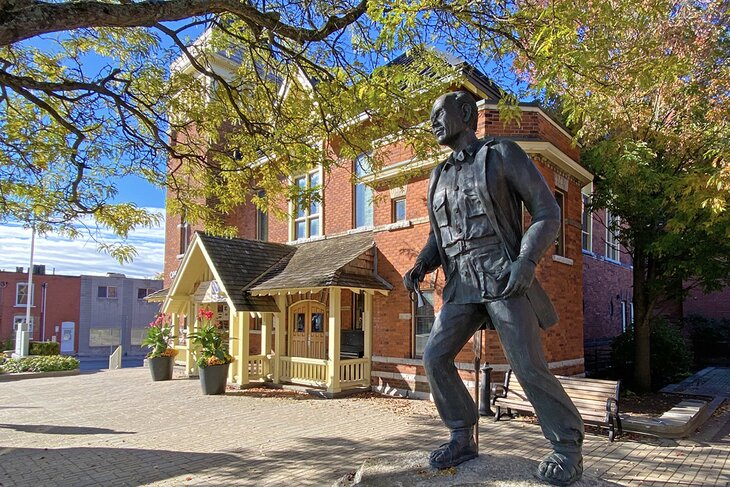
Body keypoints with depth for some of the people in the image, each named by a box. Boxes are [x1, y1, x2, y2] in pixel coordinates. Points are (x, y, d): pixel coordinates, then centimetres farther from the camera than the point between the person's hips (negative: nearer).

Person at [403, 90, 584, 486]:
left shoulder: (504, 154, 0)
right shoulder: (439, 177, 18)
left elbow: (548, 212, -4)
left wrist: (526, 261, -20)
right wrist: (421, 266, 0)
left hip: (503, 276, -5)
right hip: (462, 285, 6)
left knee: (528, 365, -9)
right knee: (435, 356, -6)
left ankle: (568, 450, 10)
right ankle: (462, 439, 9)